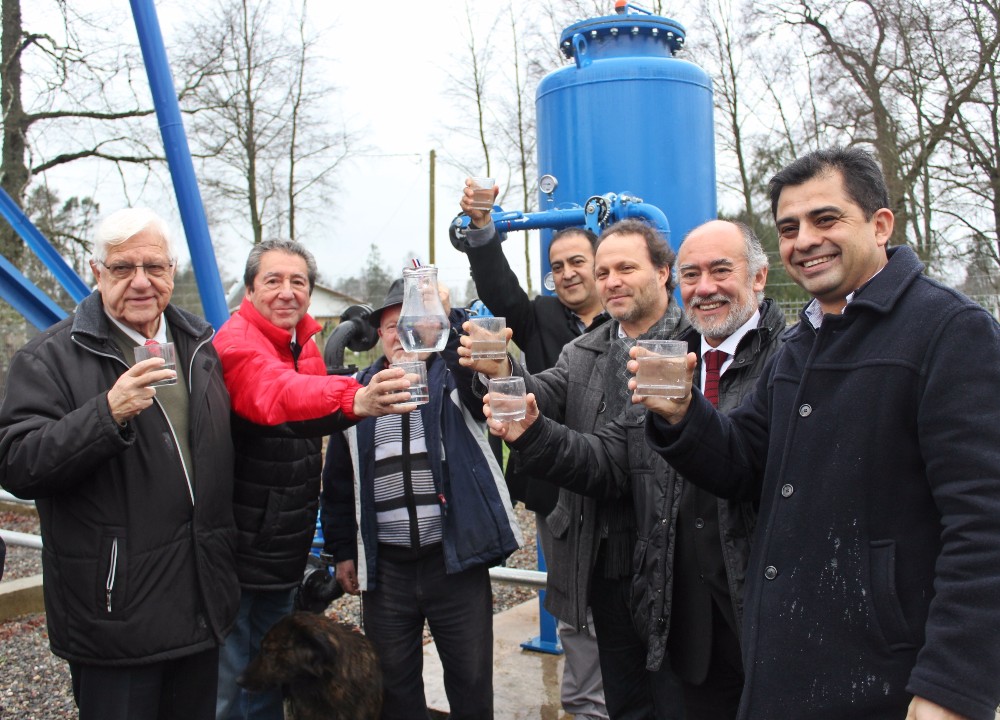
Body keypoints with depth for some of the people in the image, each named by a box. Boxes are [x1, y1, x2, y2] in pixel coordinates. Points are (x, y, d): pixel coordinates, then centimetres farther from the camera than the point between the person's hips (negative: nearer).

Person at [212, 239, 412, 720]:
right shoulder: (237, 343, -20)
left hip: (284, 553, 8)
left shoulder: (305, 347, 7)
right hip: (235, 550, -7)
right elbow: (275, 394, -41)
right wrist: (353, 399, -59)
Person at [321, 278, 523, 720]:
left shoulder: (454, 378, 1)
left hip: (456, 559, -2)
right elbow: (338, 480, 11)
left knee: (471, 683, 11)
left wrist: (448, 318, -35)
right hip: (386, 567, 2)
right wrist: (342, 551, 10)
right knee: (394, 683, 15)